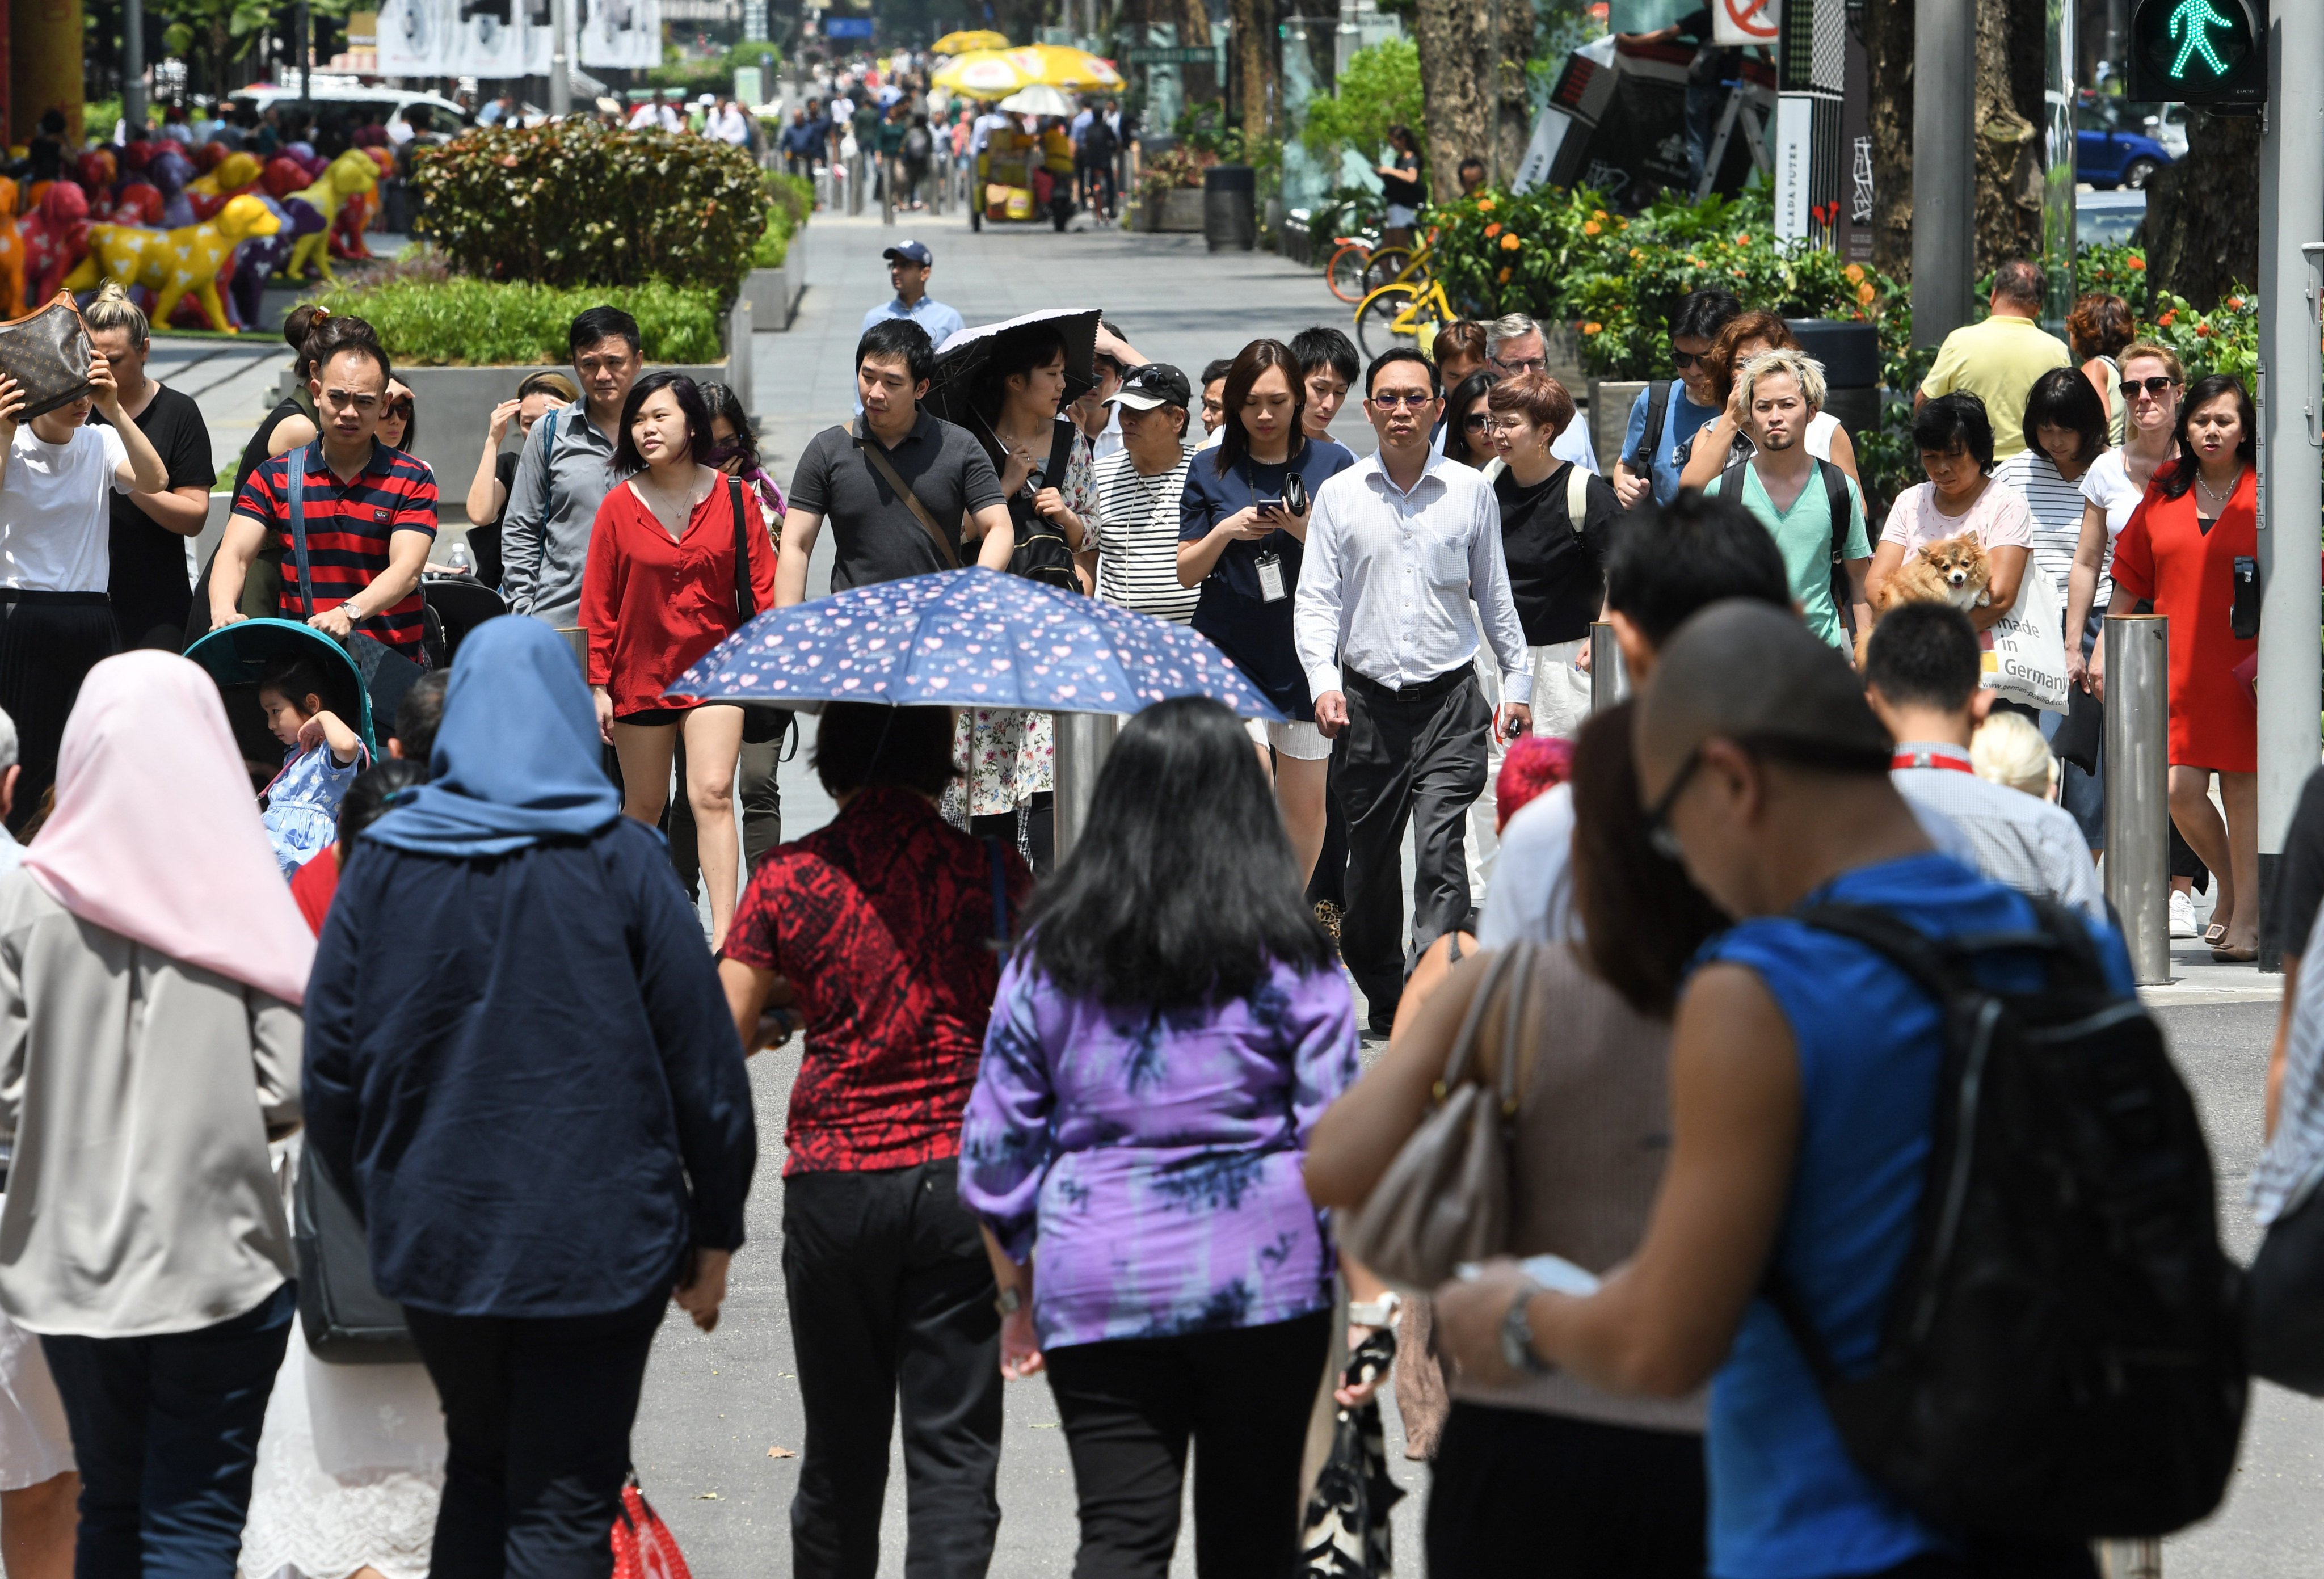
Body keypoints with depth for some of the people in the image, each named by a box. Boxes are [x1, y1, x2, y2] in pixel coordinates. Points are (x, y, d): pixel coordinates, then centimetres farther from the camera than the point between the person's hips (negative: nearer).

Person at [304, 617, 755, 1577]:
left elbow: (330, 1064, 2)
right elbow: (703, 1061, -5)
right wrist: (714, 1234, 5)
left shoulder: (385, 863, 0)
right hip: (597, 1244, -3)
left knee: (479, 1473, 22)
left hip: (434, 1236, 3)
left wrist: (373, 1207, 16)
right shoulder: (618, 862, -6)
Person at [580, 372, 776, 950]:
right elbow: (599, 603, 2)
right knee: (644, 806, 10)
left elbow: (760, 587, 3)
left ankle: (724, 937, -19)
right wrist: (598, 684, -1)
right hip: (641, 672, 1)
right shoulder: (619, 506, -2)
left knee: (712, 794, -15)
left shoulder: (734, 500, -2)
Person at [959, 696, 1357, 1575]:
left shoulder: (1049, 954, 3)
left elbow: (995, 1149, 5)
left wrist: (1017, 1295, 15)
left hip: (1096, 1290, 1)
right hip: (1261, 1281, -1)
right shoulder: (1291, 959, -3)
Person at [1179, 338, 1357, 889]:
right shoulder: (1211, 473, 4)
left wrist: (1306, 533, -17)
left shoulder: (1330, 463, 3)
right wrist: (1226, 532, -12)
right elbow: (1186, 571, 7)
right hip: (1232, 652, -1)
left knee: (1304, 804, 6)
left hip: (1306, 654, 1)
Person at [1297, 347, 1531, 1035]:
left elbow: (1495, 595, 14)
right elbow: (1316, 599, 4)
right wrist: (1324, 683, -10)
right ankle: (1383, 998, 24)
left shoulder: (1471, 492, 6)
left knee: (1440, 850, -15)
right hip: (1368, 701, 1)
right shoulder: (1339, 495, 5)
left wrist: (1517, 682, 13)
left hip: (1449, 700, -1)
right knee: (1371, 859, 7)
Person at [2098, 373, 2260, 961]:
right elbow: (2132, 579, 18)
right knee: (2179, 790, -4)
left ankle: (2246, 917, 3)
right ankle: (2230, 887, 20)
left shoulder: (2265, 495, 0)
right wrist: (2104, 649, 15)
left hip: (2246, 665, -3)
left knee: (2243, 789, -3)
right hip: (2176, 664, 3)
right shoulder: (2164, 493, 11)